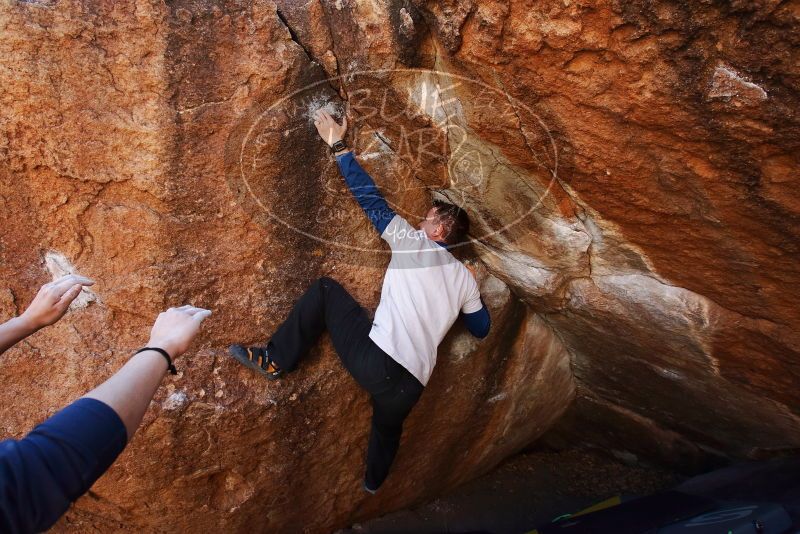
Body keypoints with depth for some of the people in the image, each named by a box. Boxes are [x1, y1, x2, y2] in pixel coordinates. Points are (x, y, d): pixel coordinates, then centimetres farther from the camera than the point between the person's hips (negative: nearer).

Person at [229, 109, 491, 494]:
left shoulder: (411, 241, 3)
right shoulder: (465, 279, 15)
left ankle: (274, 360, 11)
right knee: (388, 426, 39)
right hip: (411, 385, 6)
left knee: (325, 289, 10)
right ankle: (373, 480, 64)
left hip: (375, 360, -6)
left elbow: (370, 198, 2)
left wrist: (339, 146, 10)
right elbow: (482, 329, 27)